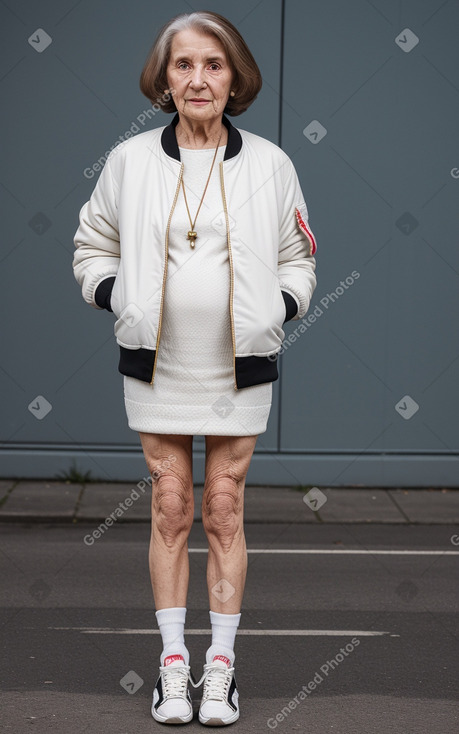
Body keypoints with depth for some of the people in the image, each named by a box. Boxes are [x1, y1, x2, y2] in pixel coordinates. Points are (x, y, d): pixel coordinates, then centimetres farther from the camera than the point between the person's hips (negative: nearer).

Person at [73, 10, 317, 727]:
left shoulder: (270, 163, 0)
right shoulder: (130, 159, 1)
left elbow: (296, 258, 11)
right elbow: (92, 247, 12)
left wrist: (281, 307, -6)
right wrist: (118, 297, -4)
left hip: (241, 369, 0)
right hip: (157, 366, 1)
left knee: (224, 513, 5)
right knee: (170, 511, 6)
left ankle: (221, 663, 17)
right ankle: (173, 661, 18)